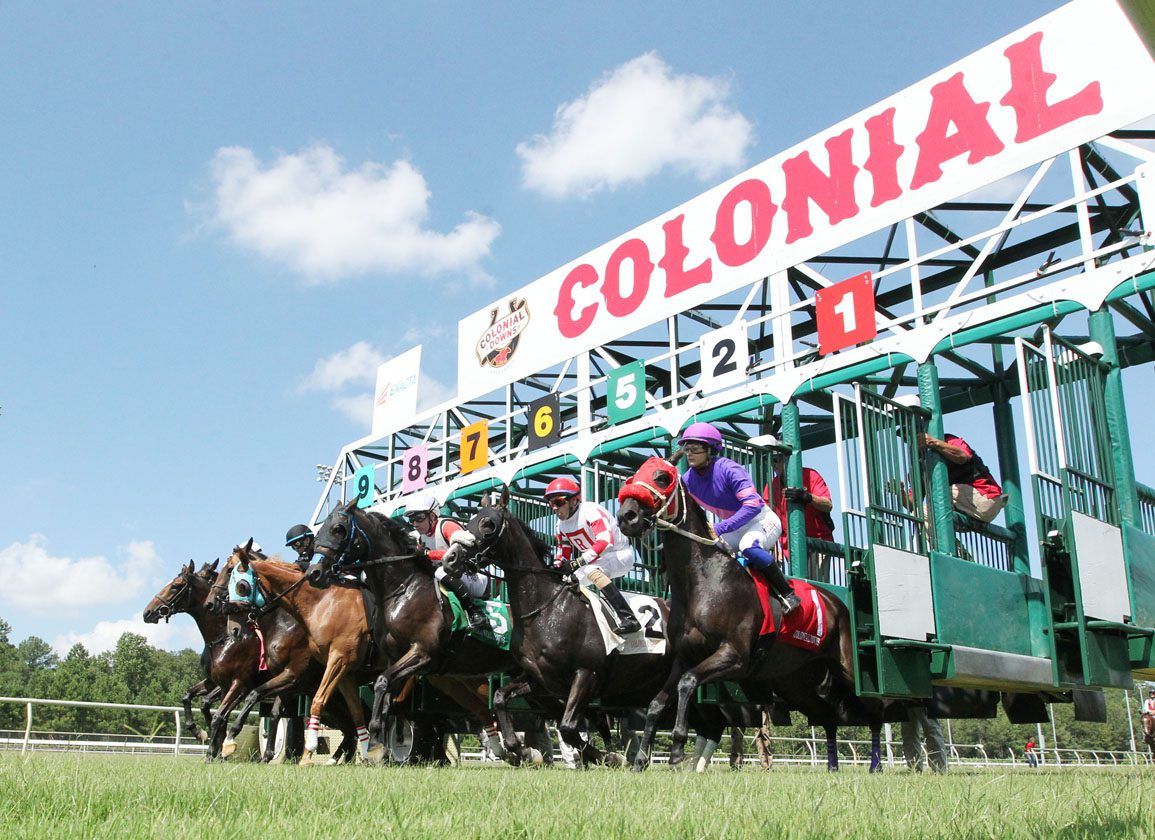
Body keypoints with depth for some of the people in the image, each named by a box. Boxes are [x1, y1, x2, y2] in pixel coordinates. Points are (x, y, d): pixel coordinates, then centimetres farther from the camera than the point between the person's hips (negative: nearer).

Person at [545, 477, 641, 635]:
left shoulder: (591, 511, -24)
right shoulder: (562, 524, 4)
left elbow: (606, 542, -37)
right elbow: (564, 552, 10)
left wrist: (577, 562, -40)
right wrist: (557, 567, -13)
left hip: (621, 554, -9)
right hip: (596, 561, 9)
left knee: (592, 571, -35)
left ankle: (629, 618, -41)